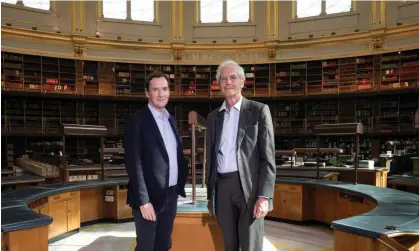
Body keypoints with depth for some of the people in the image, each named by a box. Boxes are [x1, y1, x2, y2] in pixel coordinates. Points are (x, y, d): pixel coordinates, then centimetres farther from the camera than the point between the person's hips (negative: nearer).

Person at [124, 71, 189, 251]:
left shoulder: (171, 120, 10)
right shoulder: (137, 120, -12)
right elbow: (134, 164, -17)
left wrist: (181, 183, 6)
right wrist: (143, 201, -19)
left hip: (171, 195, 7)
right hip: (150, 196, -6)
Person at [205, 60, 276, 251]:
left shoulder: (259, 111, -1)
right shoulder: (213, 117, 12)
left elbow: (268, 157, -5)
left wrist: (264, 196, -13)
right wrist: (210, 195, 13)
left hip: (249, 187, -4)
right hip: (221, 188, 4)